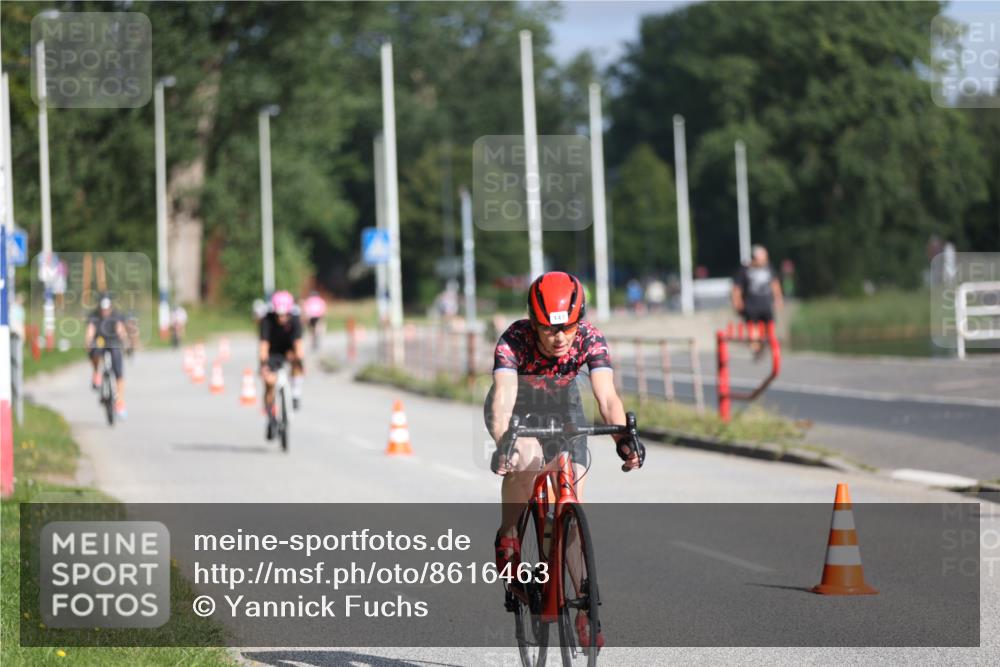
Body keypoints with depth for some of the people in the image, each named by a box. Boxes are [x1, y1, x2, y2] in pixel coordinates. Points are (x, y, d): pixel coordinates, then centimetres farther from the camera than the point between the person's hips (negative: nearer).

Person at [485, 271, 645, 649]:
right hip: (517, 408, -2)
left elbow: (607, 396, -40)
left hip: (561, 407, 2)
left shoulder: (589, 339, -30)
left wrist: (624, 438, -58)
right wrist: (501, 443, -66)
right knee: (527, 457, -36)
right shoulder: (514, 340, -35)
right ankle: (508, 537, -13)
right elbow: (503, 394, -49)